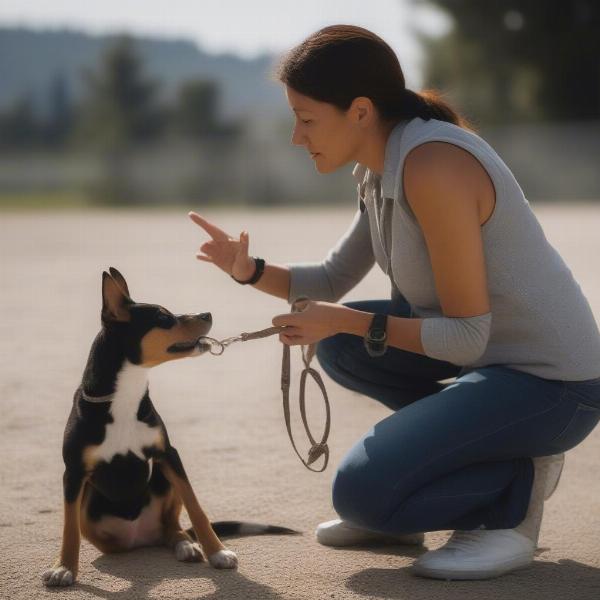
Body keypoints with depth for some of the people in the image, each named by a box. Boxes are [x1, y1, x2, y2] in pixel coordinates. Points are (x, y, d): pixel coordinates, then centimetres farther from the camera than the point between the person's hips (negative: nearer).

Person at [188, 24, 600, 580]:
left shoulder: (432, 168, -25)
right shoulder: (381, 167, 4)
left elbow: (468, 338, -23)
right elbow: (333, 279, 12)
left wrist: (350, 321, -20)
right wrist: (251, 270, -4)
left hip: (550, 383, -9)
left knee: (361, 490, -17)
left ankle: (519, 485, 2)